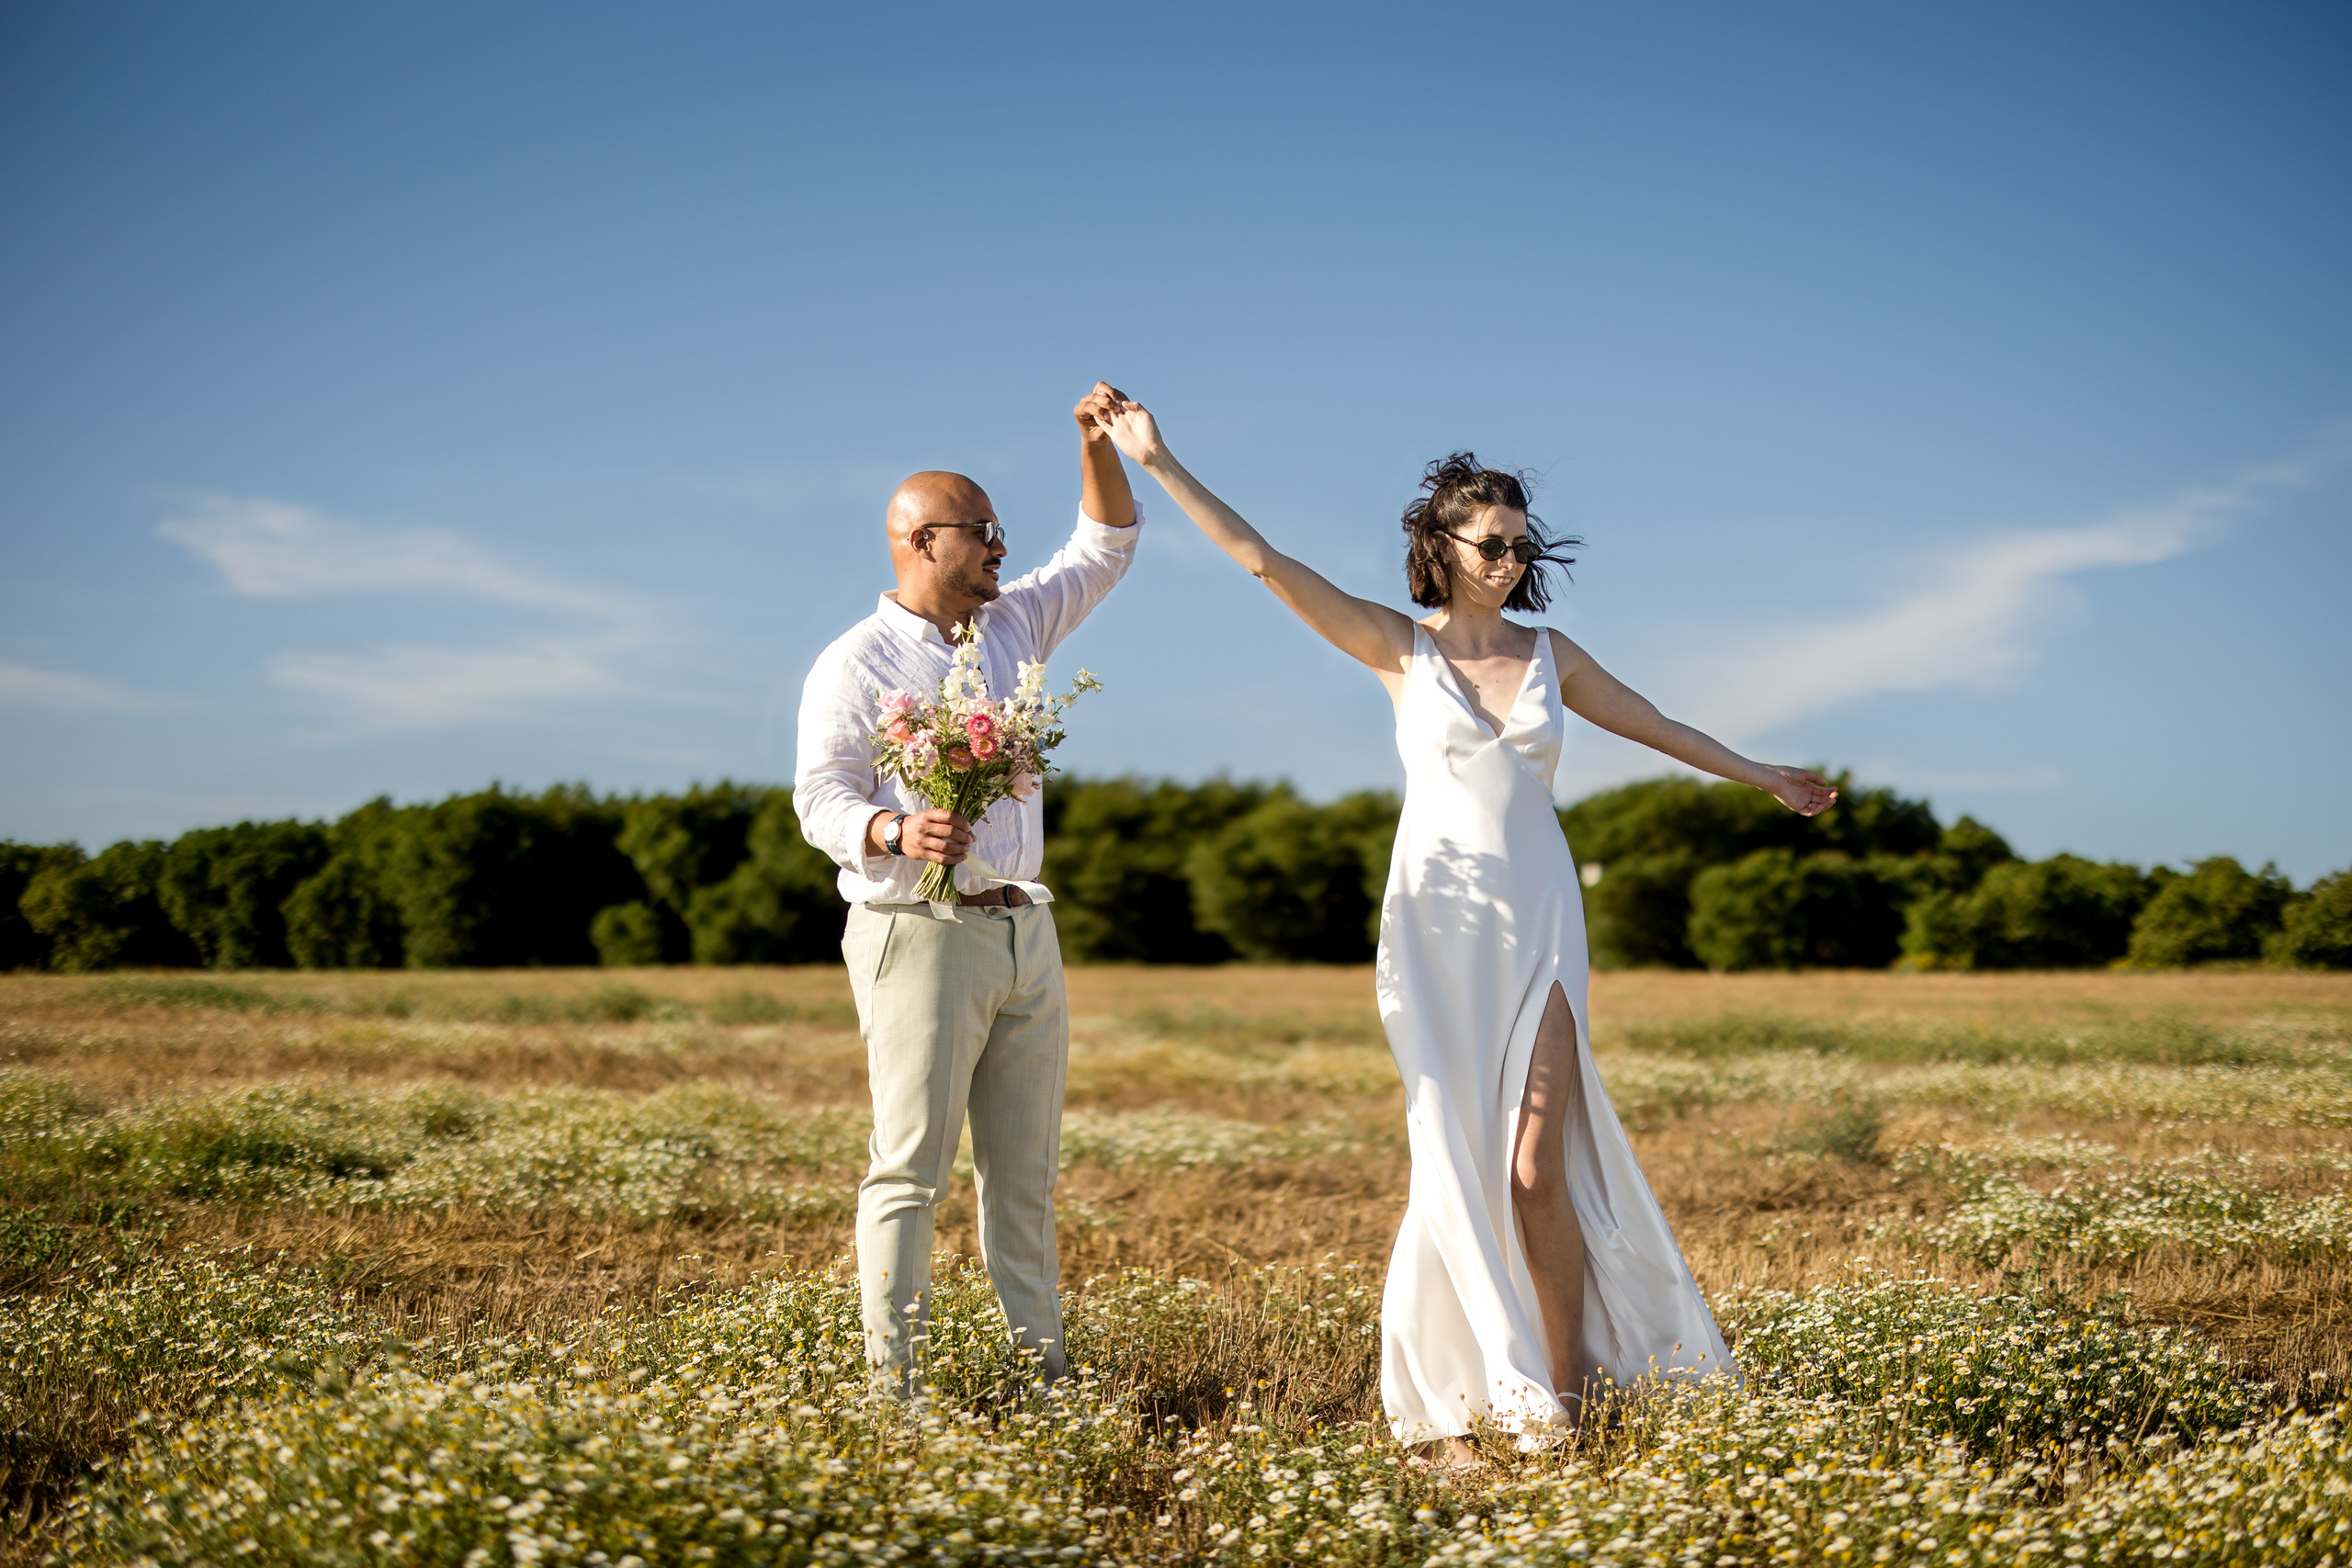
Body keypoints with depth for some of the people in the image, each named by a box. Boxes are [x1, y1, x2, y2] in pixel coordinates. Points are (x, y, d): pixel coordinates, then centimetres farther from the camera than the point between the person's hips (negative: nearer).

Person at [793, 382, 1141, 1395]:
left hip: (1025, 932, 7)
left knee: (1025, 1168, 9)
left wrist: (1098, 445, 5)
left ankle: (1038, 1366, 15)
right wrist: (897, 832, -28)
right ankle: (890, 1379, -5)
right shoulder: (853, 664, -3)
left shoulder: (1011, 625, 16)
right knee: (908, 1165, -8)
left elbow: (1104, 551, 20)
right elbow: (821, 799, -8)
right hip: (919, 933, -7)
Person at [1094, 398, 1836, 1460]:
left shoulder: (1548, 654, 10)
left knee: (1534, 1169, -8)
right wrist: (1157, 464, -7)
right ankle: (1464, 1402, 5)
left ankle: (1561, 1401, 2)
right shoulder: (1398, 647, 2)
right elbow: (1262, 561, -3)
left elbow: (1656, 726, 23)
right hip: (1438, 924, -1)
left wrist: (1763, 778, 31)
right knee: (1457, 1165, -4)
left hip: (1539, 924, 1)